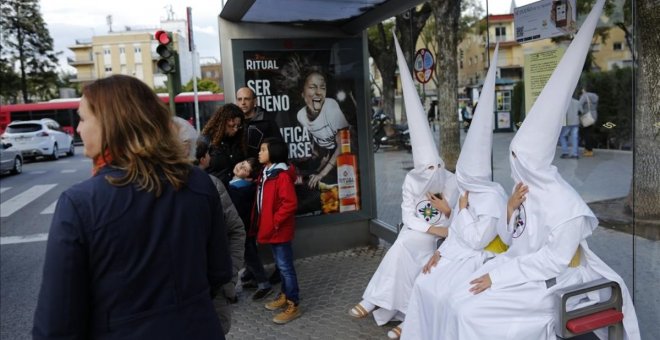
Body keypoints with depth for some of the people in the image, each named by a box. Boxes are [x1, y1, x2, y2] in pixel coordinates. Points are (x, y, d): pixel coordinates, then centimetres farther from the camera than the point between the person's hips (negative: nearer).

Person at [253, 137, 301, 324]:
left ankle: (293, 305, 8)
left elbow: (290, 203, -24)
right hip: (270, 229, 9)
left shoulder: (282, 175, -20)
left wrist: (275, 221, -20)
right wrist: (262, 222, 10)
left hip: (280, 230, -9)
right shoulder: (265, 173, 10)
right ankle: (284, 296, 33)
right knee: (280, 265, 19)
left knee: (285, 266, -1)